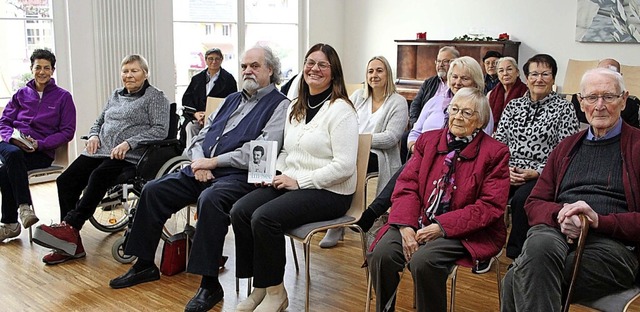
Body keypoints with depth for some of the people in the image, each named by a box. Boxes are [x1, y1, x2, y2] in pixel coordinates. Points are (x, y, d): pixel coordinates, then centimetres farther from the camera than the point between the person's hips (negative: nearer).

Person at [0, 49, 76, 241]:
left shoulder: (63, 97, 8)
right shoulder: (21, 94, 18)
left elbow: (67, 132, 1)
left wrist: (39, 144, -13)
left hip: (42, 153, -3)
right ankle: (24, 207, -34)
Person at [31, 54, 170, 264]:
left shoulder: (155, 97, 3)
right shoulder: (115, 95, 26)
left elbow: (160, 130, -9)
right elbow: (99, 121, 31)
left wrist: (128, 143, -18)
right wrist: (94, 136, 7)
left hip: (129, 156, -7)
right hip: (100, 151, 7)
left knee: (98, 177, -35)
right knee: (65, 180, -14)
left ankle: (70, 226, -31)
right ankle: (69, 244, -15)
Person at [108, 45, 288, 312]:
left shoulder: (279, 105, -2)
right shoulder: (232, 99, 23)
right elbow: (203, 134, 19)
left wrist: (213, 162, -13)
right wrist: (199, 162, -3)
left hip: (239, 175, -8)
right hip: (202, 170, 8)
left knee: (210, 199, -37)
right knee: (153, 190, -1)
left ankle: (210, 283, -26)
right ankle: (145, 264, 13)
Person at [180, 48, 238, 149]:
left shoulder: (228, 79, 6)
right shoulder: (197, 78, 19)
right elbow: (186, 98, 12)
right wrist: (195, 113, -8)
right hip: (197, 116, 4)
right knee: (190, 126, -27)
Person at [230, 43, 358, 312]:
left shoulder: (340, 110, -10)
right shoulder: (295, 108, 16)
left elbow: (344, 166, -18)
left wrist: (299, 181, -17)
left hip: (329, 192, -8)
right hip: (289, 183, 8)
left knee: (264, 217, -27)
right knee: (239, 211, -14)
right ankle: (260, 287, -2)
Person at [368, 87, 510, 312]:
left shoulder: (494, 152, 0)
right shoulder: (428, 140, 13)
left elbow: (490, 207, -8)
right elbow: (407, 185, 4)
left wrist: (442, 227, -17)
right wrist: (406, 226, -14)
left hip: (465, 232, -4)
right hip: (419, 222, 4)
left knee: (423, 260, -31)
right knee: (382, 254, -22)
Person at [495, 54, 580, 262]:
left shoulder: (563, 108, 3)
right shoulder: (513, 106, 15)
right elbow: (498, 141, 12)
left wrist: (537, 172, -14)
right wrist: (505, 167, -6)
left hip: (543, 175, -3)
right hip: (508, 172, 3)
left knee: (521, 198, -34)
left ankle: (517, 253, -15)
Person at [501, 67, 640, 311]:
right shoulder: (566, 147, 25)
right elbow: (534, 204, 20)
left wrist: (599, 220, -14)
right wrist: (561, 214, -3)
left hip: (613, 242, -4)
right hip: (556, 232, 4)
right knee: (539, 244, -37)